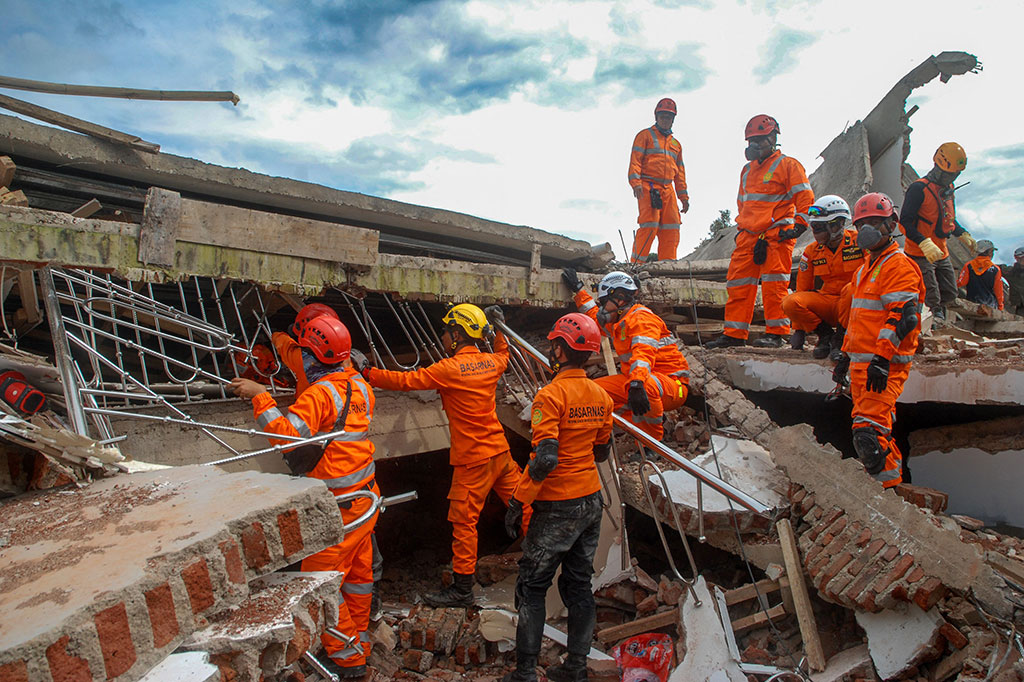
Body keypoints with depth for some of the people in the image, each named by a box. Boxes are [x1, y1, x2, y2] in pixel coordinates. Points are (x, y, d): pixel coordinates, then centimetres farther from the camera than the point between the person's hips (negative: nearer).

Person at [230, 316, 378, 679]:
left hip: (337, 505, -9)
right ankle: (358, 640, 35)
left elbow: (288, 433, -30)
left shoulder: (320, 393, -19)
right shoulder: (360, 386, 6)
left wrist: (260, 396, -25)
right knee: (358, 570, 19)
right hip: (366, 496, 9)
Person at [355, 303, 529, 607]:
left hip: (474, 458, -7)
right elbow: (503, 356, 28)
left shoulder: (451, 368, -18)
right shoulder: (490, 362, 3)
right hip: (500, 449, 7)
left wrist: (368, 373, -7)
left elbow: (407, 380, -15)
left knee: (463, 521, 2)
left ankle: (462, 588, 11)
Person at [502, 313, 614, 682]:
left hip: (557, 506, -7)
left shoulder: (552, 395, -19)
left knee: (532, 587, 7)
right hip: (591, 500, 7)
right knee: (579, 584, 16)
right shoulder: (601, 396, 3)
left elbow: (544, 459, -24)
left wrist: (517, 502, -16)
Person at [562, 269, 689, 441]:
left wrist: (636, 384, -49)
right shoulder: (618, 323, 17)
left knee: (646, 385, -42)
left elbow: (643, 352, -33)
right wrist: (578, 290, 43)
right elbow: (596, 317, 40)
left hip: (672, 385, -9)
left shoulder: (641, 318, -14)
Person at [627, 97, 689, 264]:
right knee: (650, 225, -18)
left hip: (668, 189, 6)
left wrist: (683, 196, 17)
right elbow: (635, 160, -2)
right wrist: (635, 182, -18)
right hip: (648, 187, -6)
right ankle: (636, 264, -16)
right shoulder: (645, 135, 9)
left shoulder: (676, 144, 27)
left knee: (671, 228, -3)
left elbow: (680, 173, 26)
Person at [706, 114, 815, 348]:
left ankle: (776, 332, -3)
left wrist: (799, 225, -14)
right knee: (738, 283, 2)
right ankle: (734, 333, 6)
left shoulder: (788, 165, 1)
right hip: (748, 235, 7)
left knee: (774, 283, -9)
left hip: (776, 234, -6)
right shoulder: (747, 170, 21)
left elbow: (805, 196, -5)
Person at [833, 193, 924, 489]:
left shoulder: (898, 264, -9)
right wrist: (846, 354, 25)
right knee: (877, 431, 14)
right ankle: (893, 477, 24)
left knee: (868, 432, -18)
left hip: (885, 364, -10)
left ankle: (889, 484, -10)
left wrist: (881, 360, -26)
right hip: (862, 362, 10)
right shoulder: (868, 266, 21)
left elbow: (902, 317, -20)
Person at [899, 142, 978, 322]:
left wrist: (963, 235, 11)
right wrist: (925, 244, -31)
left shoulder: (949, 189, 13)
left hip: (941, 253, 8)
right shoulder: (918, 189, -15)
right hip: (920, 254, -8)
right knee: (931, 299, -7)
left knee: (949, 294, 13)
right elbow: (905, 222, -21)